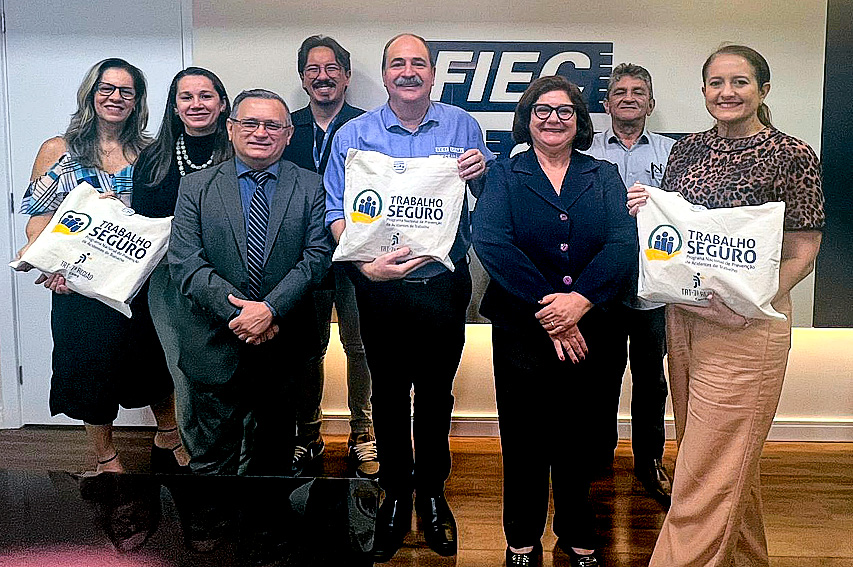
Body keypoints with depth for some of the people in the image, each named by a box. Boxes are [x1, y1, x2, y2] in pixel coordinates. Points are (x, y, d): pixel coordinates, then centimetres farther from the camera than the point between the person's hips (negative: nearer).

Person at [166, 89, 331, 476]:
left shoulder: (311, 188, 3)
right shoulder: (195, 187, 2)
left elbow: (317, 256, -7)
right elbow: (185, 262, -7)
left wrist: (270, 309, -19)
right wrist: (237, 312, -19)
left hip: (284, 346, 1)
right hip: (216, 348, -1)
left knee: (276, 453, 19)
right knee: (212, 460, 10)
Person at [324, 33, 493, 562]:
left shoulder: (461, 125, 4)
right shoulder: (354, 135, -1)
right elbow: (337, 212, -7)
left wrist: (482, 170, -14)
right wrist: (364, 264, -24)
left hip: (445, 283, 1)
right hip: (382, 287, -1)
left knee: (436, 391, 13)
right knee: (389, 393, 11)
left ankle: (432, 493, 32)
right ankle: (395, 495, 30)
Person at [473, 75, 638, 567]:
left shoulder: (604, 177, 8)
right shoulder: (505, 177, 4)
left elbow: (623, 245, -7)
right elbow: (491, 242, -13)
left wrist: (580, 299, -23)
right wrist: (544, 307, -22)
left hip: (594, 332, 2)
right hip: (521, 330, -1)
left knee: (582, 439, 12)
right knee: (525, 439, 9)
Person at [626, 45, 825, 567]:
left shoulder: (792, 155, -7)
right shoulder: (688, 150, 8)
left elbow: (802, 255, -7)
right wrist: (644, 210, -5)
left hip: (745, 325, -6)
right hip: (682, 315, 6)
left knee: (710, 469, -2)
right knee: (729, 456, 19)